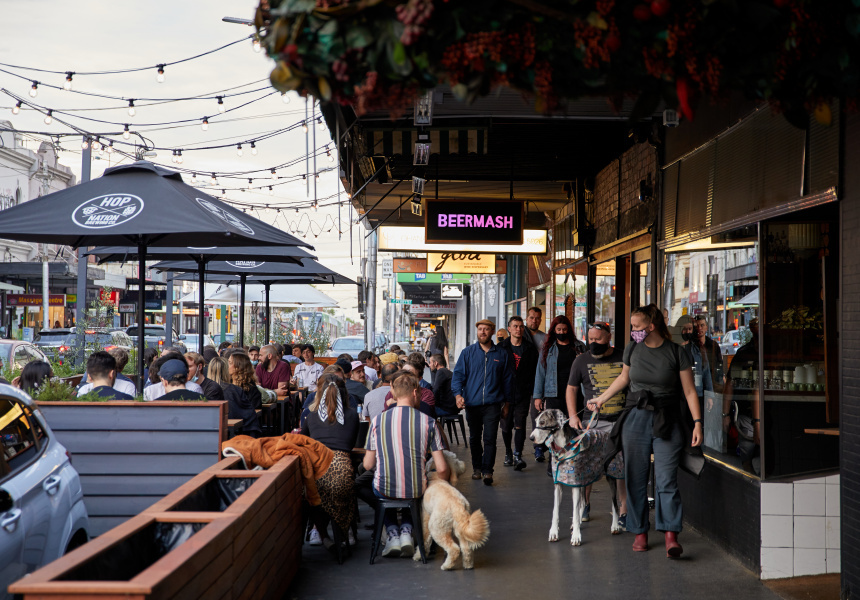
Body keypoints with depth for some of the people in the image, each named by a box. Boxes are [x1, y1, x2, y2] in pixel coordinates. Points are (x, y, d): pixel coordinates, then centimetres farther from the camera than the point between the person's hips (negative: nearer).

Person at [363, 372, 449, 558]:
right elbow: (442, 469, -6)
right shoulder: (427, 422, -5)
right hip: (416, 491, 0)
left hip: (384, 489, 0)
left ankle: (392, 533, 14)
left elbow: (368, 465, 4)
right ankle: (407, 529, 12)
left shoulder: (378, 421, -2)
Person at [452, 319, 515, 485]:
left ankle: (487, 471, -5)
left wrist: (507, 402, 14)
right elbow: (458, 374, 3)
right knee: (474, 438, 12)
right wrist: (458, 394, -13)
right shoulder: (467, 352, 5)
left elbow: (507, 379, 14)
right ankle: (477, 467, 27)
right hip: (472, 403, 1)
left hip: (492, 403, -1)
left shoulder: (502, 355, 7)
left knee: (490, 438, -8)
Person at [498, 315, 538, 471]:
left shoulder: (530, 349, 5)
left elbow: (534, 371, 5)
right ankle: (508, 453, 24)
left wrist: (533, 391, -2)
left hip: (523, 393, -1)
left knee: (520, 425, -9)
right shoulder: (501, 348, 4)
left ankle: (518, 455, -9)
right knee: (506, 425, 8)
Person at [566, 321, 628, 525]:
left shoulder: (624, 357, 2)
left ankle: (623, 511, 8)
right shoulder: (582, 360, 4)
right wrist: (573, 416, -1)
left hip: (621, 420, -1)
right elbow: (571, 388, 10)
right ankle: (584, 505, 21)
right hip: (592, 420, 1)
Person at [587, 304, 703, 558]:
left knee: (666, 479, -10)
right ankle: (640, 532, 15)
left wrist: (697, 422, -10)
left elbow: (689, 390, -3)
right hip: (636, 419, 4)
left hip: (667, 422, -3)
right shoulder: (632, 349, 6)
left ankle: (671, 536, -12)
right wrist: (601, 399, 28)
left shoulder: (676, 353, -5)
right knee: (635, 479, 5)